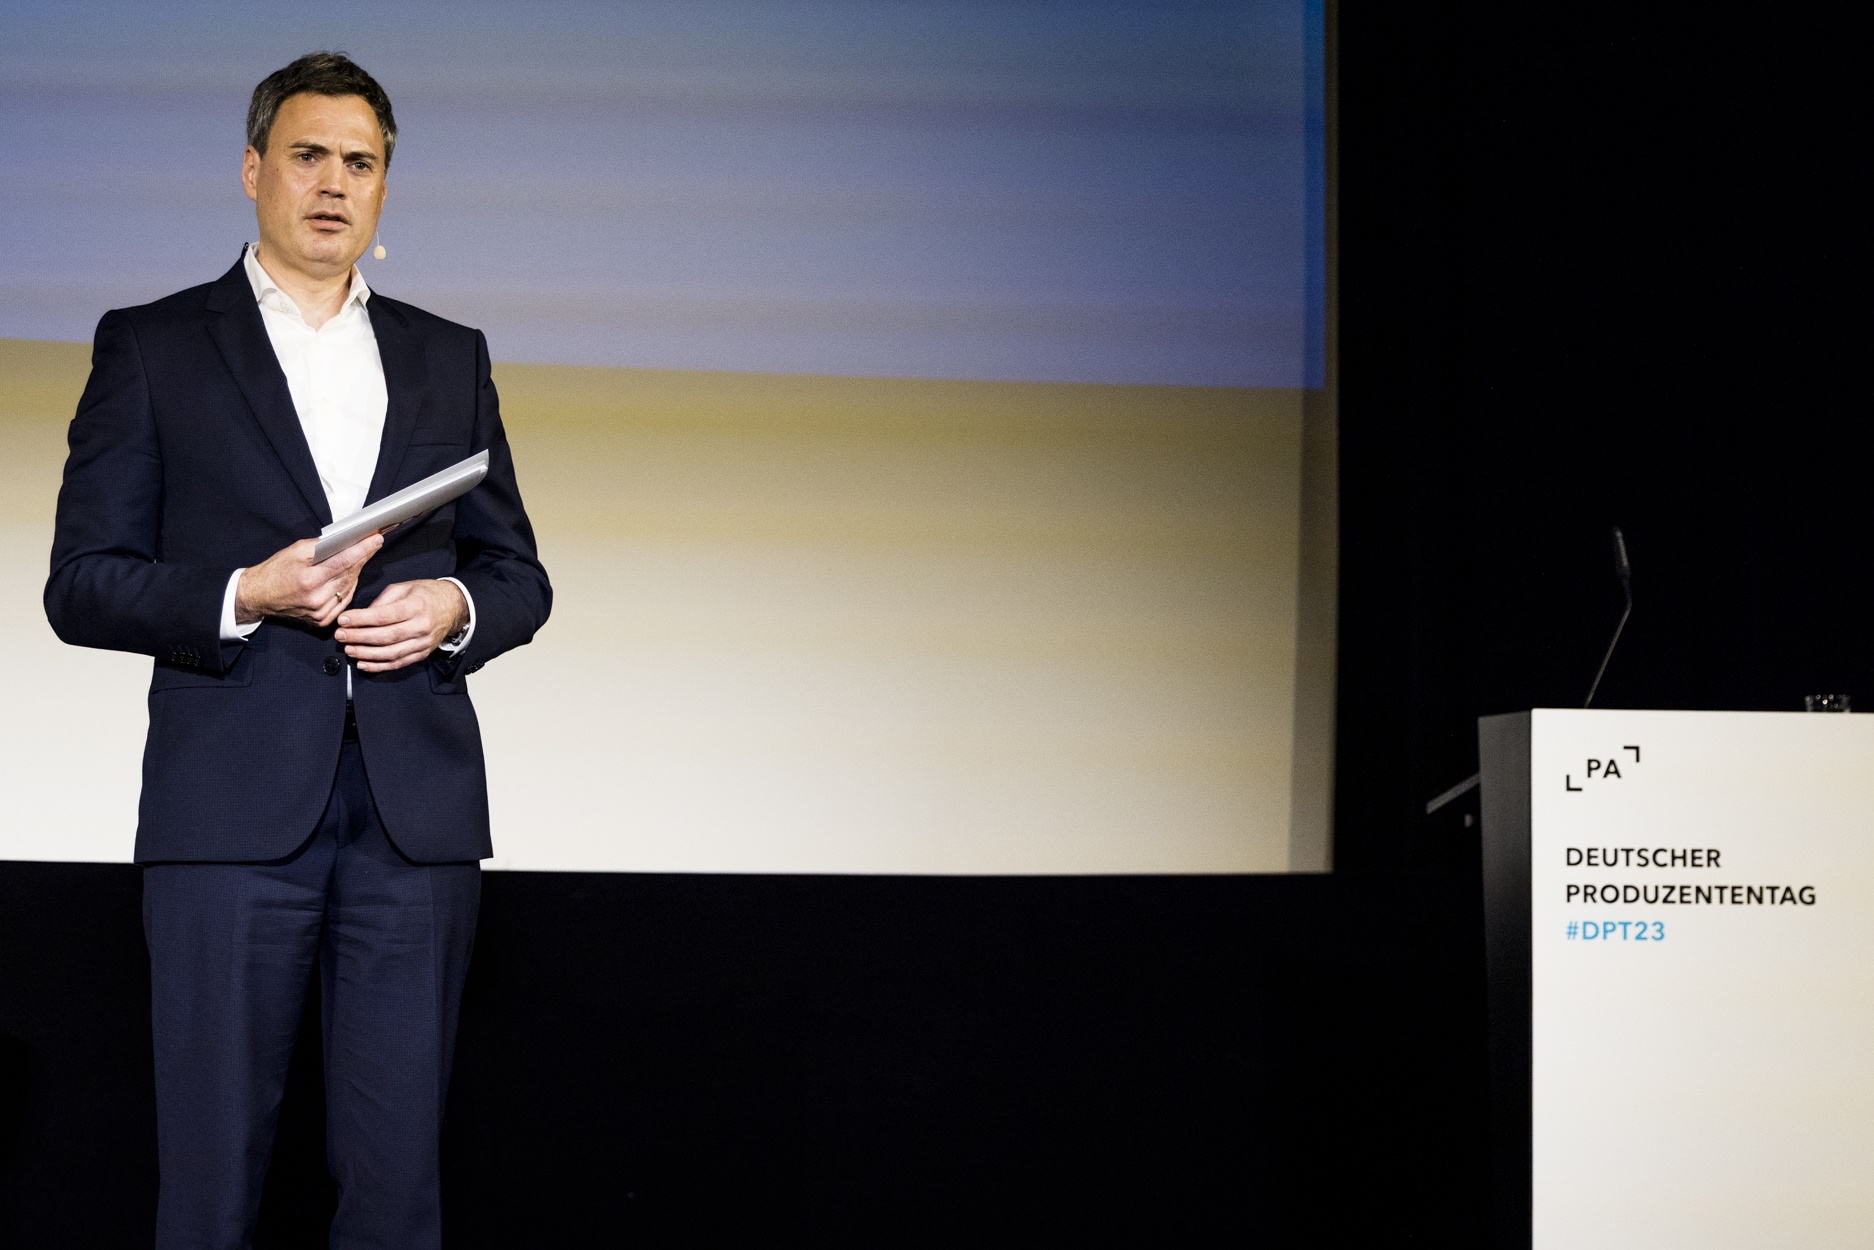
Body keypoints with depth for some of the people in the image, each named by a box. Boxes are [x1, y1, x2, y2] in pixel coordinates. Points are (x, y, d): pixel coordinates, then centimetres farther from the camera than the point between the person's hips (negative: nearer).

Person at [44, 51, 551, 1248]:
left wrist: (456, 607, -4)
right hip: (234, 801, -2)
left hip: (418, 803, 3)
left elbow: (519, 574, 18)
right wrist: (244, 597, -13)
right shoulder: (153, 346, 8)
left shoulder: (451, 357, 18)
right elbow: (82, 584, 3)